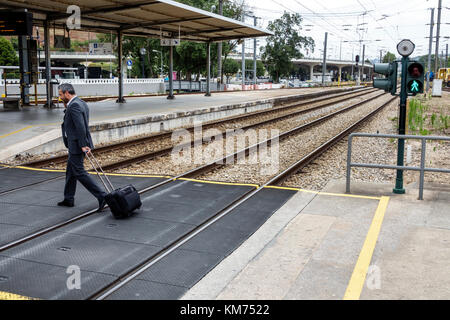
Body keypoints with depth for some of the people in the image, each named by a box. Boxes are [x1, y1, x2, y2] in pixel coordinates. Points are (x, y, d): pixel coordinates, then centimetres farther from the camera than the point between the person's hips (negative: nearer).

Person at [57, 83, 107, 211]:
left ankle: (101, 196, -8)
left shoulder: (74, 106, -19)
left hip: (76, 145, -10)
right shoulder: (81, 103, 13)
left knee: (79, 172, -6)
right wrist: (67, 108, 7)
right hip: (76, 144, 10)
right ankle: (68, 199, 28)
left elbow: (81, 127, -25)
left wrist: (83, 145, -25)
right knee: (70, 171, 18)